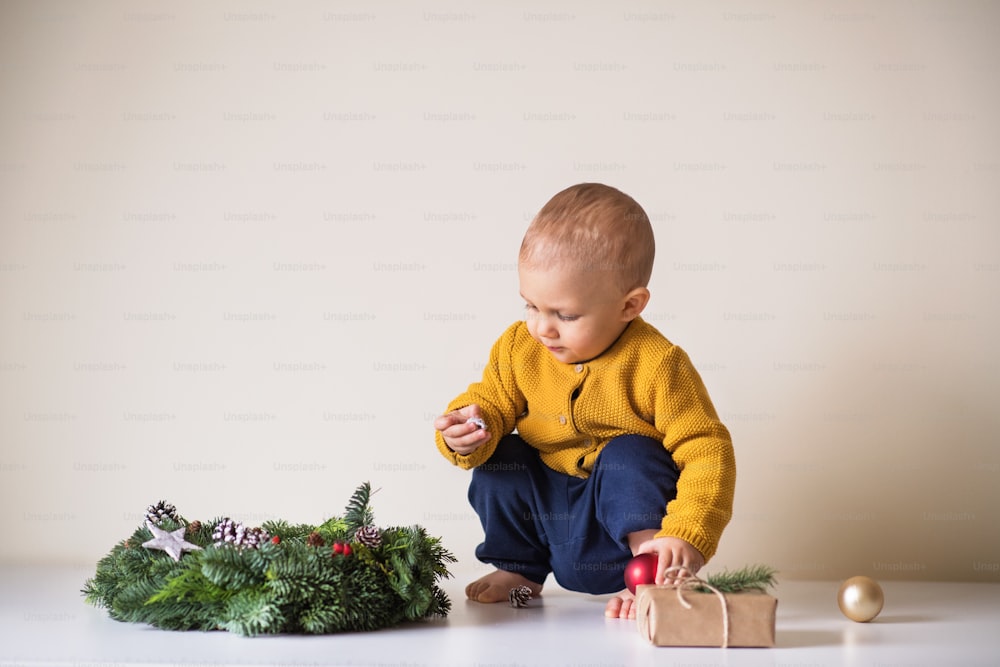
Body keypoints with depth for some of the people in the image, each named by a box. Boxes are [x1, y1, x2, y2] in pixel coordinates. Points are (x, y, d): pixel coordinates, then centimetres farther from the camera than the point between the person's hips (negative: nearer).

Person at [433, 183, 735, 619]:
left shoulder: (656, 364, -22)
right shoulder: (519, 347, -8)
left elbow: (707, 452, -23)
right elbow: (491, 400, 4)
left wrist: (686, 536, -34)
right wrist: (469, 428, -22)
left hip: (630, 503, -5)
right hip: (543, 502, 5)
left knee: (630, 456, -28)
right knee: (499, 459, -14)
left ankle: (651, 576, -19)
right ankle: (517, 570, 6)